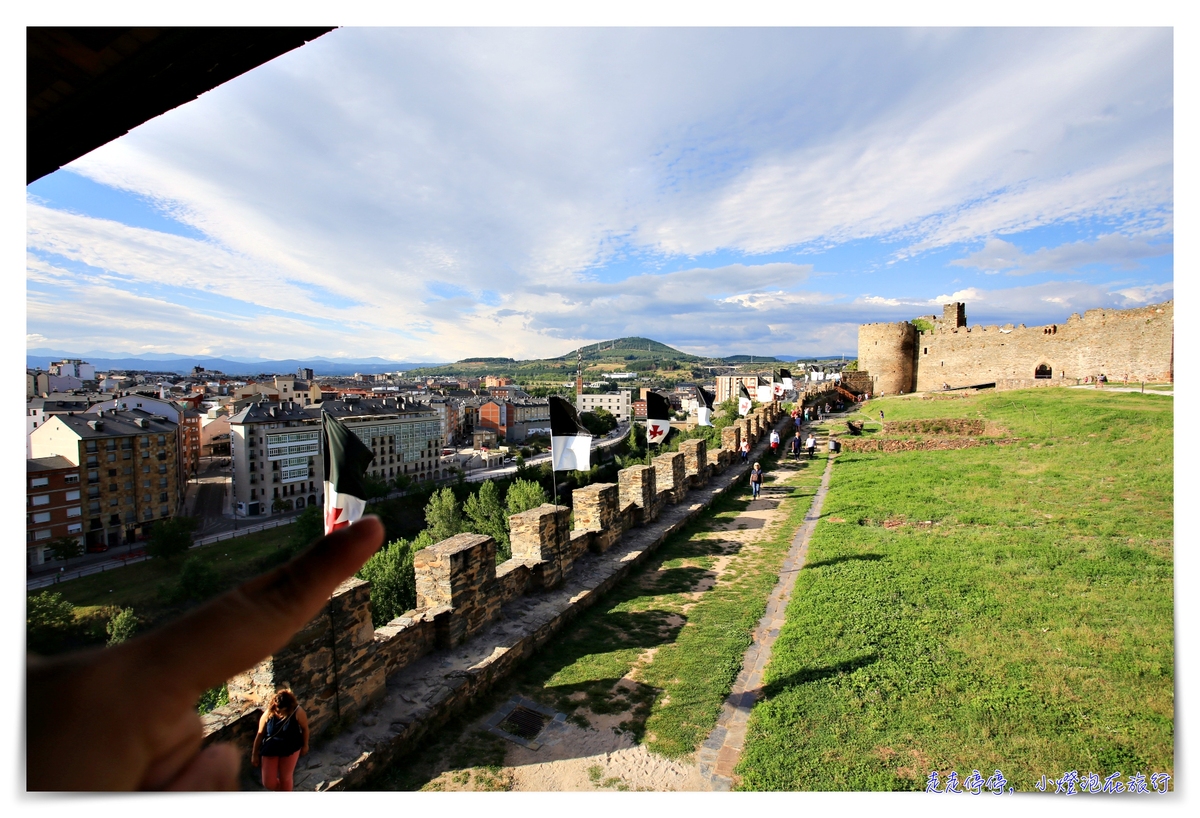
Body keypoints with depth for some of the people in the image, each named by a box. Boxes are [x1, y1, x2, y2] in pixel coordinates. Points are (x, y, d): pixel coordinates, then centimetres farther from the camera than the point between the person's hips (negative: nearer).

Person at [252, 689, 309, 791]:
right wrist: (255, 754, 3)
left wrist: (305, 745, 0)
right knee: (268, 783, 8)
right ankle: (279, 790, 44)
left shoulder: (298, 712, -28)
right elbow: (260, 734, -7)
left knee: (285, 778, 13)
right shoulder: (268, 714, -23)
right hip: (270, 751, 2)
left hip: (290, 750, -1)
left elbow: (305, 728, -11)